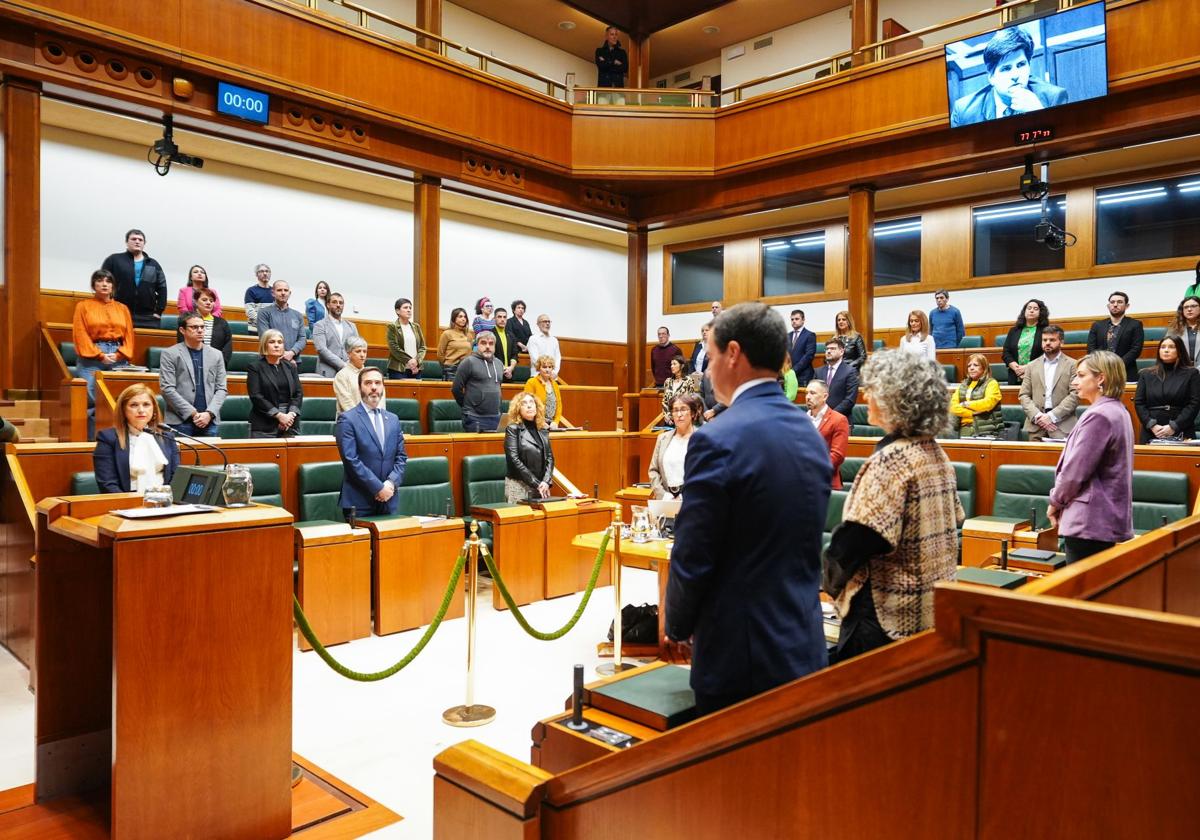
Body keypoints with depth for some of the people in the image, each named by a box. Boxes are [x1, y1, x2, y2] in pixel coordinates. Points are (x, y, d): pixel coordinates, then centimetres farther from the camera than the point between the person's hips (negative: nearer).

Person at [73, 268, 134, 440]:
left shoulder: (122, 308, 18)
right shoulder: (83, 306, 9)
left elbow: (129, 335, 11)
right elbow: (80, 335, 0)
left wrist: (119, 354, -6)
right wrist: (100, 355, -10)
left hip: (119, 360, 2)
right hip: (91, 359, -2)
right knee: (92, 403, -9)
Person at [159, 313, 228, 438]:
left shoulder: (216, 355, 13)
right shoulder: (170, 354, 3)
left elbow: (221, 389, 8)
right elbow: (167, 389, -5)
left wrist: (209, 413, -7)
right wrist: (193, 413, -11)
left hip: (209, 421, 3)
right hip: (180, 421, -3)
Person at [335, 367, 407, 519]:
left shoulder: (393, 419, 13)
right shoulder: (347, 419, -5)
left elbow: (401, 457, 10)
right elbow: (351, 460, -13)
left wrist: (391, 483, -7)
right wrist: (378, 488, -14)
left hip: (388, 501, 5)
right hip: (358, 502, -4)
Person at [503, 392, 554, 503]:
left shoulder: (543, 431, 13)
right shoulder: (513, 429, -2)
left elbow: (549, 457, 8)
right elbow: (514, 459, -11)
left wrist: (546, 481, -9)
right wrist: (536, 483, -15)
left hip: (542, 487, 5)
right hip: (519, 486, -5)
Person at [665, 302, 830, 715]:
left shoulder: (718, 440, -20)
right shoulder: (811, 435, 5)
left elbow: (692, 557, -17)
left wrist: (677, 626, 2)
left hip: (742, 654, -7)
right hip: (805, 647, 7)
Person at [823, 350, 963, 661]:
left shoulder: (891, 460, -20)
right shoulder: (937, 454, 6)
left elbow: (857, 539, -23)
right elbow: (952, 524, 14)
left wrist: (832, 577, -4)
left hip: (888, 615, -9)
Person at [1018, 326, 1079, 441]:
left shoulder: (1072, 365, 5)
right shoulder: (1032, 366, 13)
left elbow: (1075, 395, -4)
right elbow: (1023, 395, 7)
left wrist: (1052, 416, -12)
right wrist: (1037, 416, -8)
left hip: (1063, 425, -2)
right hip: (1036, 425, 2)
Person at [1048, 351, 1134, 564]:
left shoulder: (1099, 415, -18)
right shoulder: (1118, 411, 13)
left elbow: (1075, 470, -18)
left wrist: (1055, 502, -3)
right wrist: (1061, 501, 15)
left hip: (1089, 523, -10)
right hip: (1109, 520, 10)